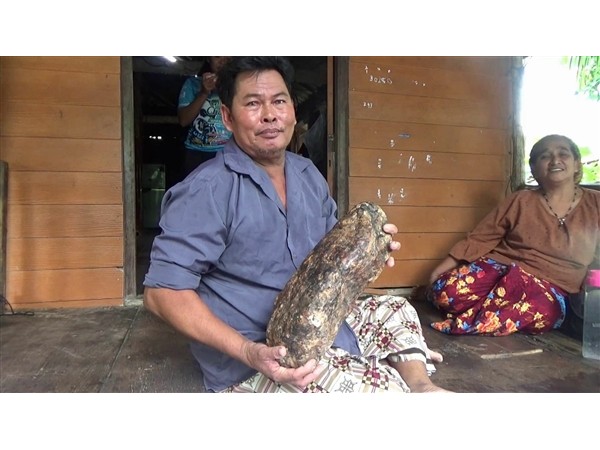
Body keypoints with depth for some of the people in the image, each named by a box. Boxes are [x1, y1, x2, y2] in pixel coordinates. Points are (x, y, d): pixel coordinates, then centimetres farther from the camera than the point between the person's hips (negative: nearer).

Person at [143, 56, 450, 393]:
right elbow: (162, 291, -21)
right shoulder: (206, 190, -19)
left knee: (394, 309, 16)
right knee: (385, 385, -21)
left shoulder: (309, 174, 6)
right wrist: (246, 351, -31)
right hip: (252, 369, -8)